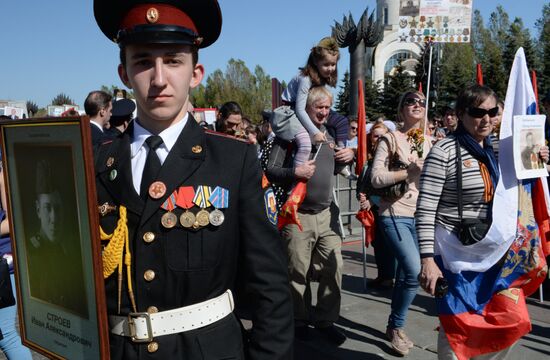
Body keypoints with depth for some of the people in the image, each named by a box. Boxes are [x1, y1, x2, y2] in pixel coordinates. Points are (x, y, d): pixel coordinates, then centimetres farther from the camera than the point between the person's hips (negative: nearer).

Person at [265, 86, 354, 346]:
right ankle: (300, 320, 24)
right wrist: (294, 173, -25)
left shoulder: (329, 134, 11)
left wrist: (349, 156, 3)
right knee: (298, 272, 5)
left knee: (333, 269, 5)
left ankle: (326, 319, 21)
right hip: (298, 215, -5)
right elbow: (271, 171, -8)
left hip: (327, 213, 5)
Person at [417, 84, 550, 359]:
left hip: (493, 251, 7)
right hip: (454, 251, -6)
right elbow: (425, 210, -16)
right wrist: (427, 259, -21)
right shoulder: (444, 151, -14)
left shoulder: (495, 149, 7)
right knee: (458, 326, 3)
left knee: (509, 322, 12)